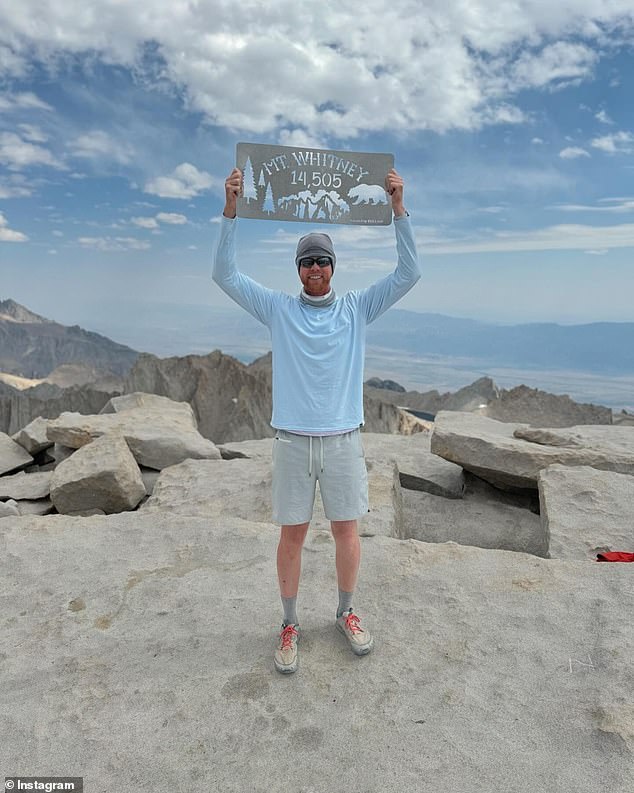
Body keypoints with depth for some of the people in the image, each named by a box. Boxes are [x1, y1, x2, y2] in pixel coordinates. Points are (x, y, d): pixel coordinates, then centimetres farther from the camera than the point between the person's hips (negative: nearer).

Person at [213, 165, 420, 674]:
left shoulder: (357, 309, 4)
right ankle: (290, 624, 28)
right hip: (293, 441, 0)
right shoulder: (278, 309, 3)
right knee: (292, 536, 9)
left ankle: (347, 612, 35)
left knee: (347, 531, 12)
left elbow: (409, 273, -3)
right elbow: (225, 274, -3)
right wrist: (231, 209, -12)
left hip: (343, 441, 1)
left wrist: (398, 207, -10)